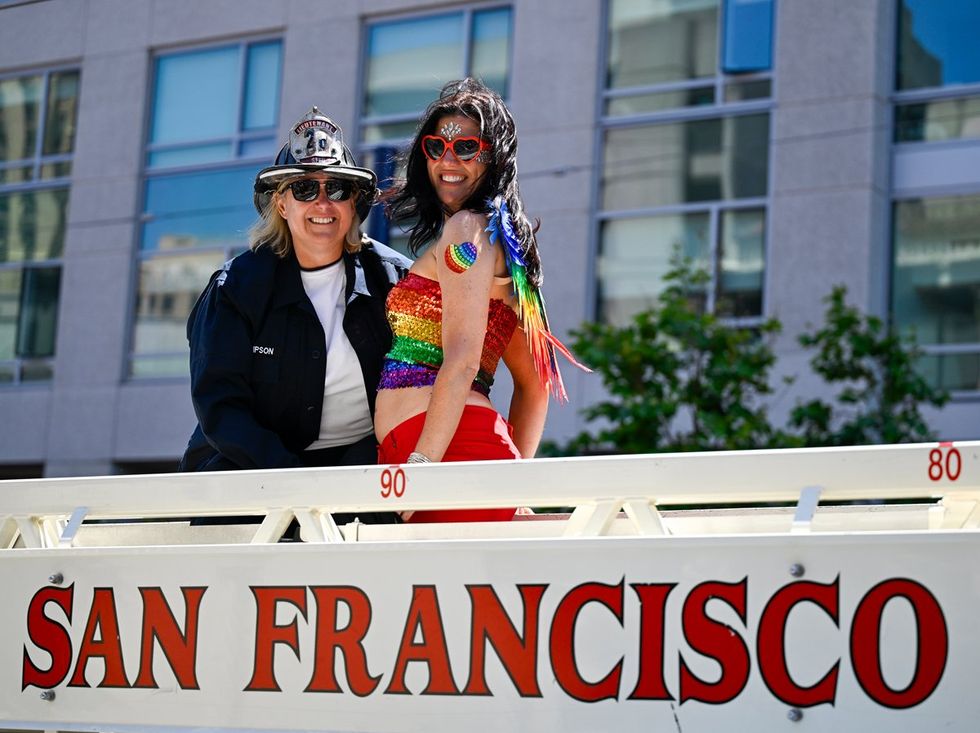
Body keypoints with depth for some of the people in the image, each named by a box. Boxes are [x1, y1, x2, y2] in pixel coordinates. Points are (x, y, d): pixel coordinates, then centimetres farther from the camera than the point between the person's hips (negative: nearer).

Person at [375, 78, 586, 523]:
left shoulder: (466, 229, -3)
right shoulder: (499, 236, 26)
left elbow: (461, 362, -15)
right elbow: (534, 384, 26)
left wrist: (418, 466, -18)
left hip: (456, 451, -9)